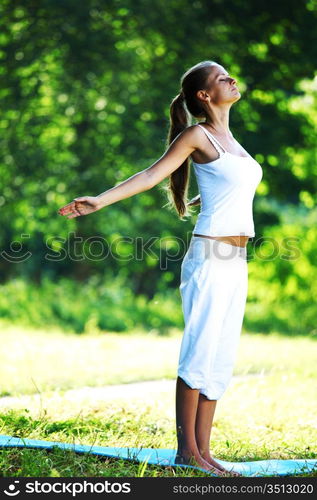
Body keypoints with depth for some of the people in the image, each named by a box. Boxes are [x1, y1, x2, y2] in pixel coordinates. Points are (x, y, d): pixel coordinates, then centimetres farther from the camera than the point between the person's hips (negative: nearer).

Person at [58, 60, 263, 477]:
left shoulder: (228, 138, 17)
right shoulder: (196, 135, -4)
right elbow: (150, 175, -11)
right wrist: (98, 201, -19)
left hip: (235, 265, 8)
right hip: (209, 259, -8)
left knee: (221, 361, 5)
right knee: (199, 355, -7)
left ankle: (203, 450, 8)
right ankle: (186, 450, -3)